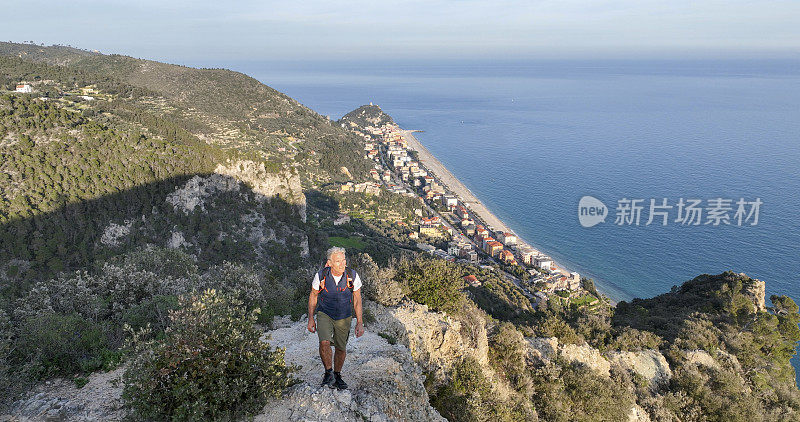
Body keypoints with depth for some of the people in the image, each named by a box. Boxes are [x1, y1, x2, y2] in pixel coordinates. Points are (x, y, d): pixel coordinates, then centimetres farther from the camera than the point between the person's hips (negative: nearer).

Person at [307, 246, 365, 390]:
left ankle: (337, 375, 37)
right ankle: (328, 373, 0)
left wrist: (360, 323, -8)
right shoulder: (321, 276, -19)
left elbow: (357, 300, -7)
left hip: (344, 317, 1)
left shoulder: (352, 276, -19)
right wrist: (310, 318, -1)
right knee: (324, 342, -24)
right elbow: (313, 296, -1)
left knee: (341, 348, 12)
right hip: (324, 315, -1)